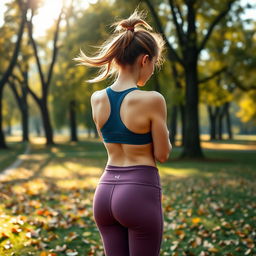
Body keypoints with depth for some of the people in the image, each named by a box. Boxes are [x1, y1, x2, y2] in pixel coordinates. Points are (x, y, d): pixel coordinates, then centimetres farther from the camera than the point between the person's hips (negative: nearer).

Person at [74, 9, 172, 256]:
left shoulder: (97, 98, 3)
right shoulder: (152, 99, -15)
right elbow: (162, 154, -6)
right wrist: (163, 133, 13)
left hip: (106, 190, 6)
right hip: (140, 191, -6)